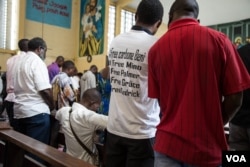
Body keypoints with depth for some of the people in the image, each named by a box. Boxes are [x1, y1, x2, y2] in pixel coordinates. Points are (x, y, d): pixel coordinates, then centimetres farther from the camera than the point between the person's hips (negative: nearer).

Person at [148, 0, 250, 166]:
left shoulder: (156, 48, -2)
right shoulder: (219, 40, -6)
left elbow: (161, 101, 4)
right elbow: (235, 99, -5)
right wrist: (213, 127, 8)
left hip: (168, 143, 0)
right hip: (206, 147, 1)